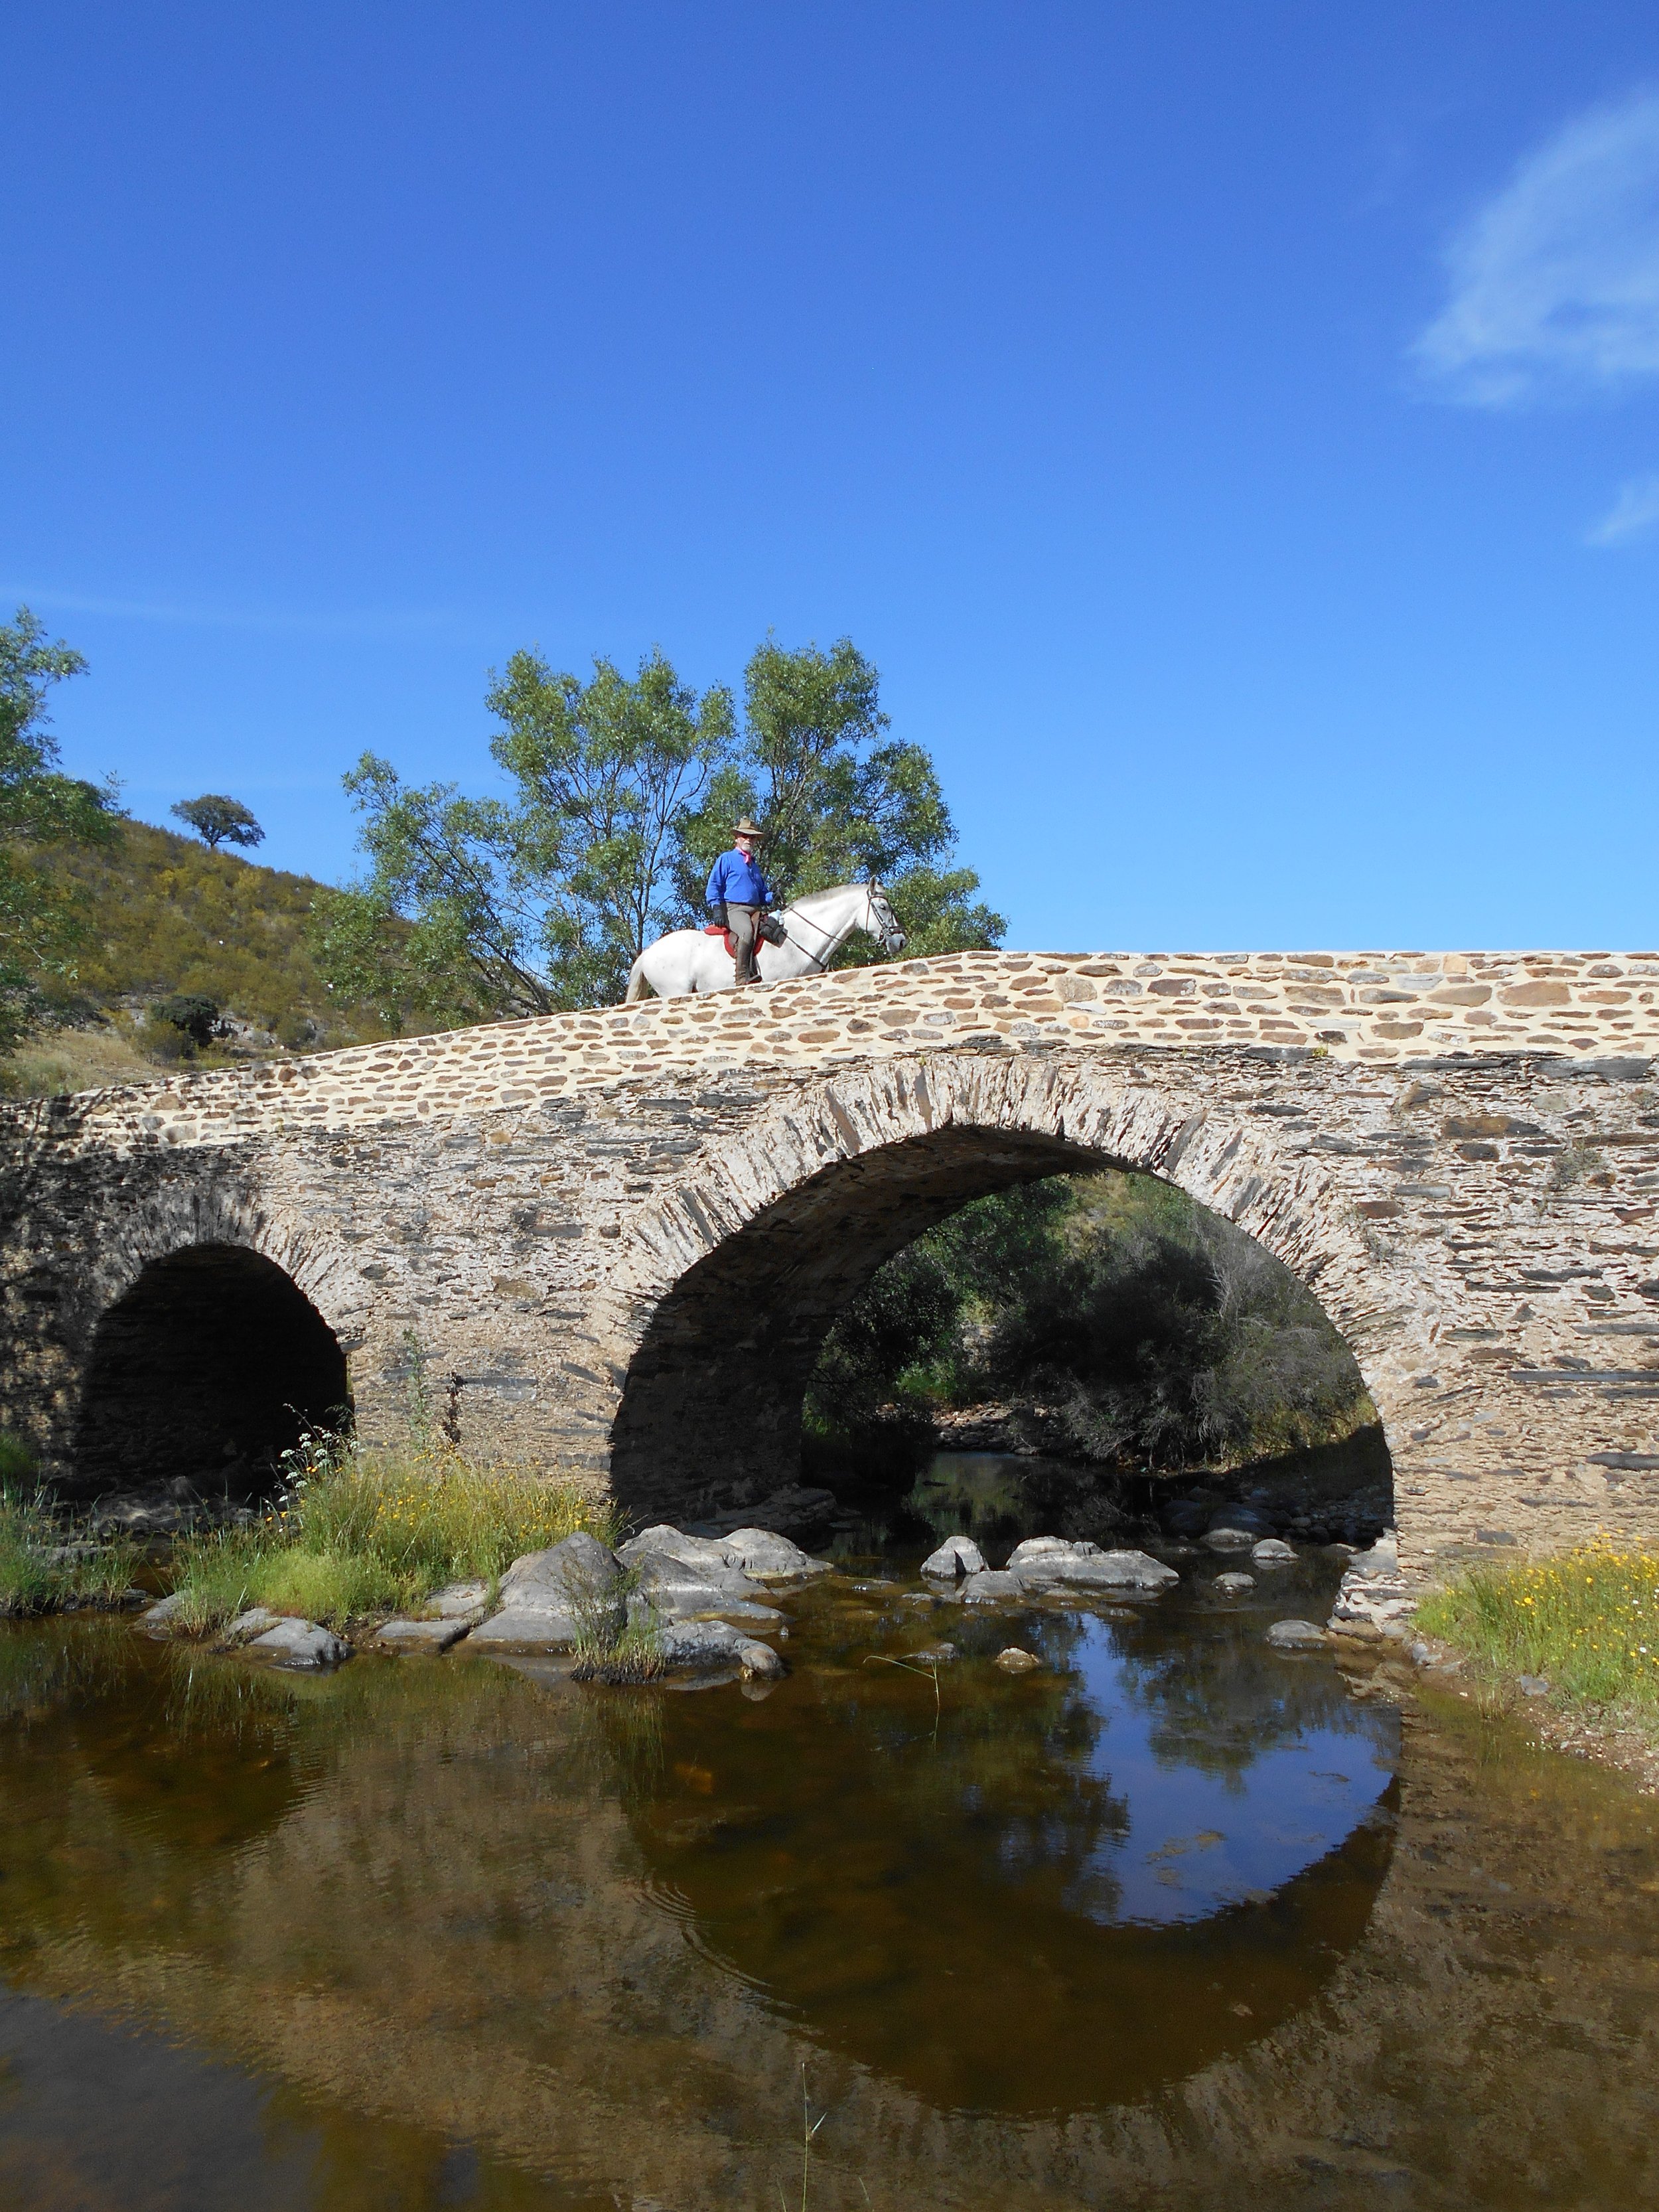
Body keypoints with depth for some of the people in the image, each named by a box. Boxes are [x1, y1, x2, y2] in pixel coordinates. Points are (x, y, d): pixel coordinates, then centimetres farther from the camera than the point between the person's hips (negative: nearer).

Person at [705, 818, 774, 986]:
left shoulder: (754, 865, 30)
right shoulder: (726, 859, 11)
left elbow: (763, 891, 33)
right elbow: (714, 885, 4)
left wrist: (770, 896, 8)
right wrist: (717, 908, -10)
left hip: (755, 909, 7)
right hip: (733, 909, -7)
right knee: (747, 931, -37)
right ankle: (744, 977, -43)